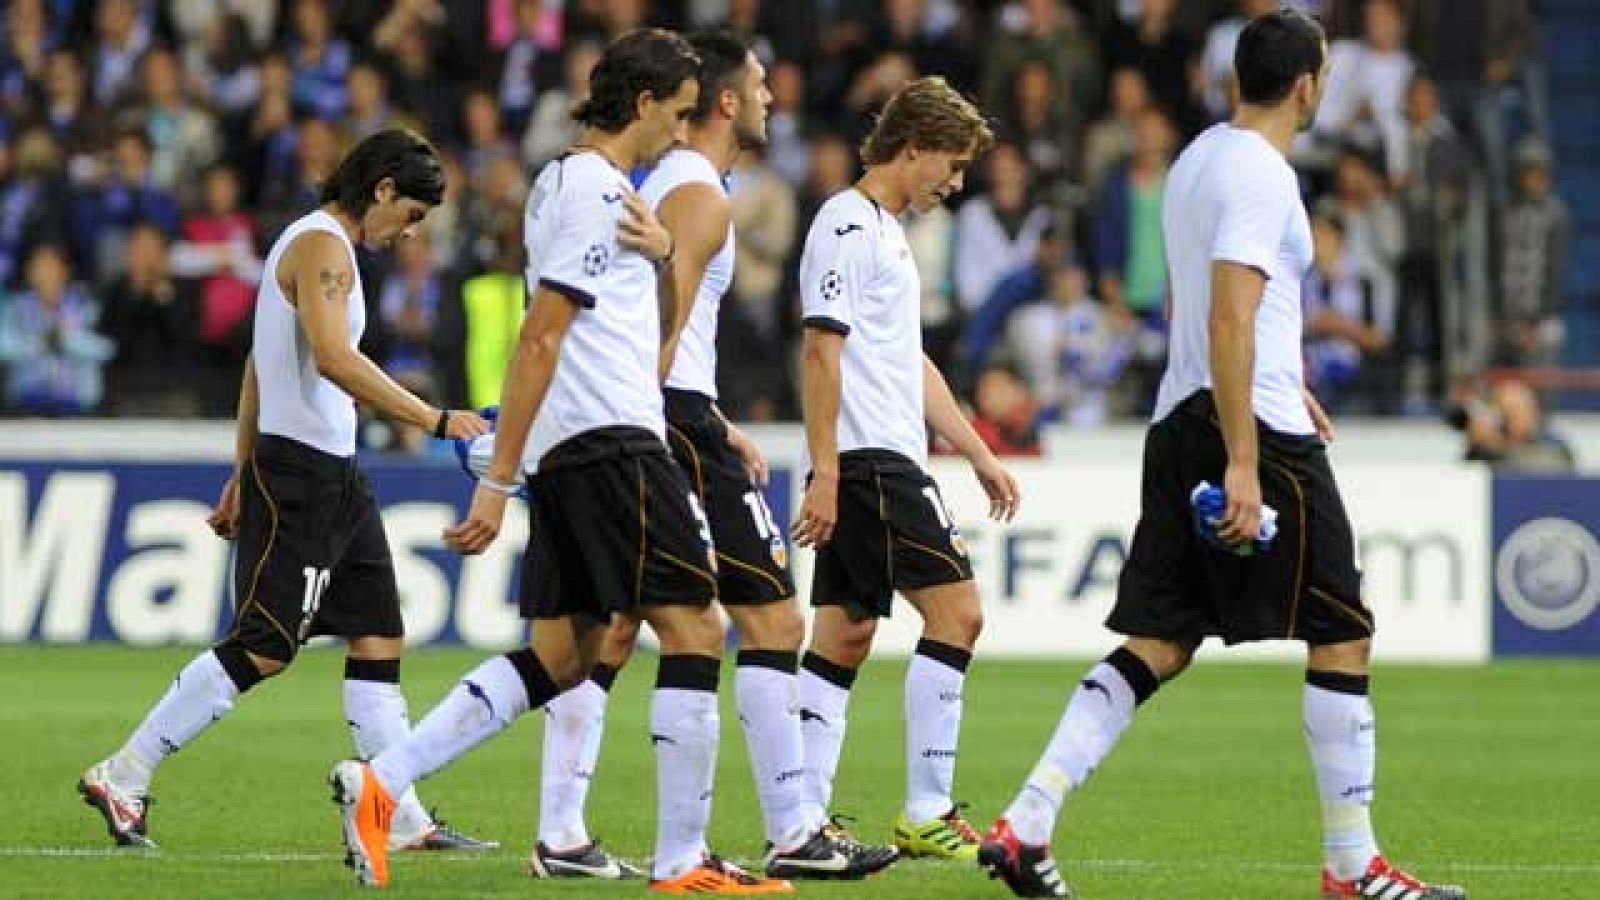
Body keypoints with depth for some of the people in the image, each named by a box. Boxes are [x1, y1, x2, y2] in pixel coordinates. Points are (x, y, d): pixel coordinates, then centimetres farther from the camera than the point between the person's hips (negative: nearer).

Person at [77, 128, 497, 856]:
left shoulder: (313, 244, 19)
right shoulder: (320, 245, -13)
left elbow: (260, 366, 24)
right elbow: (333, 359, -27)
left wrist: (242, 473, 25)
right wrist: (433, 419, -27)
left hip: (331, 476, 11)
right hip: (300, 472, -11)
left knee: (379, 639, 7)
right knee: (263, 647, -10)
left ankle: (399, 818, 6)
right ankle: (121, 778, -5)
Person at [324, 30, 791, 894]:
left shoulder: (567, 180, 20)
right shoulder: (596, 191, -10)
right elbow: (539, 341, -15)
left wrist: (657, 249, 6)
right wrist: (497, 484, -18)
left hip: (566, 452, 10)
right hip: (611, 436, -10)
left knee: (560, 655, 10)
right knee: (694, 628, -6)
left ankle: (379, 781, 2)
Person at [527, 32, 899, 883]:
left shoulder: (662, 185, 21)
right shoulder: (700, 196, -10)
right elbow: (664, 325, -20)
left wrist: (722, 429, 29)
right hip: (673, 421, -10)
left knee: (609, 629, 8)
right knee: (772, 618, -5)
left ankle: (560, 835, 4)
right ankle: (794, 835, -6)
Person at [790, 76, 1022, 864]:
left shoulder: (886, 230, 22)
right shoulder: (848, 223, -9)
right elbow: (821, 350, -16)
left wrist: (980, 457, 26)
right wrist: (824, 474, -20)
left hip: (884, 462, 10)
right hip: (870, 462, -10)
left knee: (843, 638, 7)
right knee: (955, 611, -11)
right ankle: (925, 815, -10)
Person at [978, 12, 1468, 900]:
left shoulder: (1199, 160, 16)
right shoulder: (1261, 175, -14)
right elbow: (1230, 319, -22)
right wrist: (1243, 462, -25)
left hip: (1181, 423, 9)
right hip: (1257, 428, -9)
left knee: (1158, 645, 7)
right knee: (1342, 636, 0)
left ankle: (1025, 826, -3)